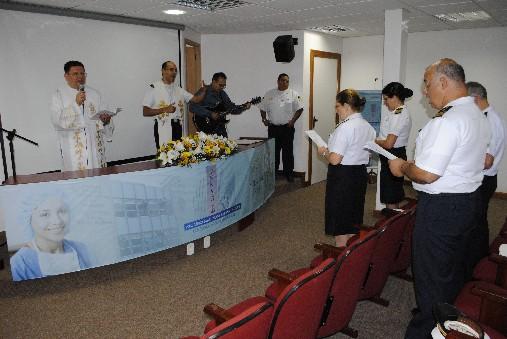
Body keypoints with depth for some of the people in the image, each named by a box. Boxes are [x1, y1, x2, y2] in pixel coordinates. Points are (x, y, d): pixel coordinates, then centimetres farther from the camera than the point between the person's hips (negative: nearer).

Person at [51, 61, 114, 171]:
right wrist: (75, 103, -19)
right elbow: (58, 120, -11)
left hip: (94, 145, 3)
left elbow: (103, 116, 11)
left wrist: (105, 119, -13)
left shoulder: (94, 94, 11)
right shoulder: (59, 95, 2)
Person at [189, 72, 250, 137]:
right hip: (206, 127, -6)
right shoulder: (203, 92, -7)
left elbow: (231, 107, 15)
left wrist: (244, 107, -2)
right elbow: (192, 107, -18)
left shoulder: (222, 93, 15)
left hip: (219, 126, 6)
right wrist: (210, 114, -21)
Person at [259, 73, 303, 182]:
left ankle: (289, 173, 12)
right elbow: (263, 108, 13)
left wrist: (293, 121, -10)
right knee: (273, 151, 9)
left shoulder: (293, 94, 1)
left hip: (287, 127, -2)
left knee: (288, 151, 1)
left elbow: (299, 109, -1)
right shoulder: (269, 94, 8)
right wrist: (264, 119, 0)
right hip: (273, 127, 2)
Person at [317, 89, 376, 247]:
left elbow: (335, 159, -24)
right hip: (361, 175, 9)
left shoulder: (345, 127, -20)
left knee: (340, 223, 6)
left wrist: (324, 151, -6)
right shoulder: (368, 127, 7)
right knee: (354, 222, 21)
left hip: (342, 176, -8)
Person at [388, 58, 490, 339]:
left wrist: (402, 167, -6)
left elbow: (426, 175, -27)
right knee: (455, 269, 23)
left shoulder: (446, 121, -23)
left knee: (431, 276, 2)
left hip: (440, 207, -10)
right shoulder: (478, 116, 9)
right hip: (469, 200, 10)